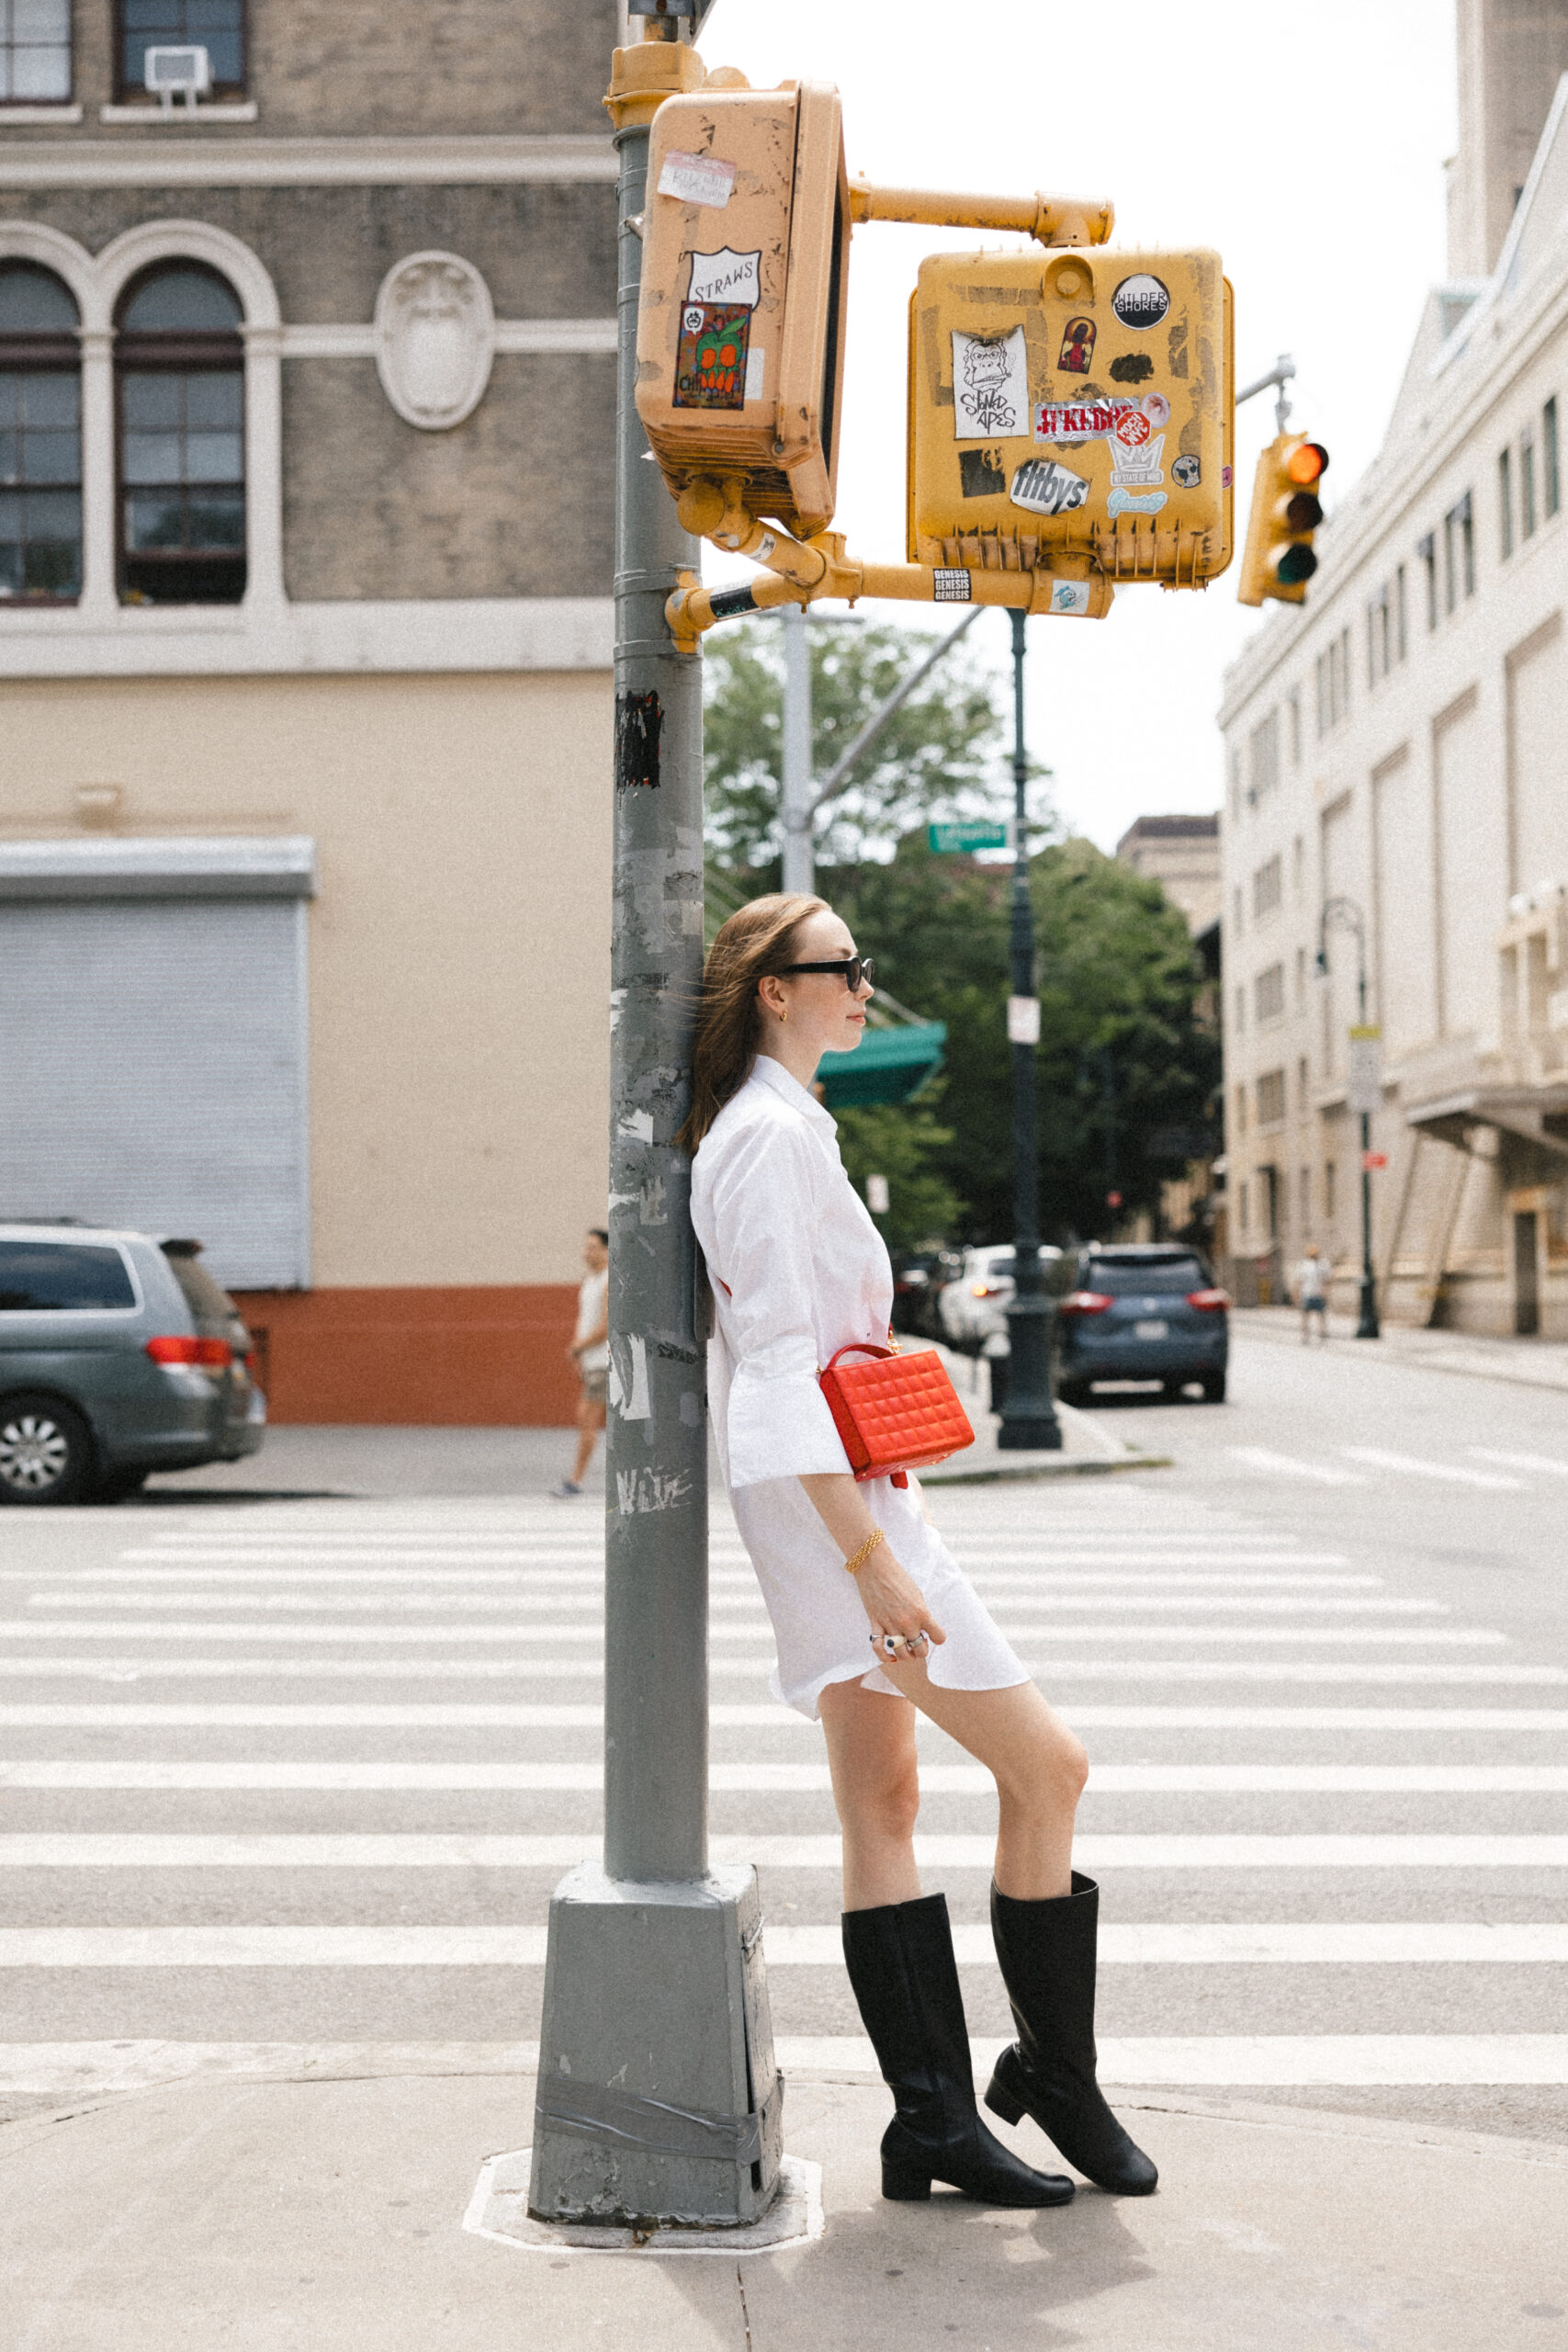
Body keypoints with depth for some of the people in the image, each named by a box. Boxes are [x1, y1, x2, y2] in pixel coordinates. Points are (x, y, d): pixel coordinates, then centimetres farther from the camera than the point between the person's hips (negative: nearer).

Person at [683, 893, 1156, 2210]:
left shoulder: (776, 1130, 18)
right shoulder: (772, 1133, -14)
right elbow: (781, 1363, -21)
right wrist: (869, 1554, -24)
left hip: (832, 1492, 11)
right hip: (828, 1494, -11)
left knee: (883, 1803, 9)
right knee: (1046, 1765, -6)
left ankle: (937, 2125, 12)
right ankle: (1054, 2076, 8)